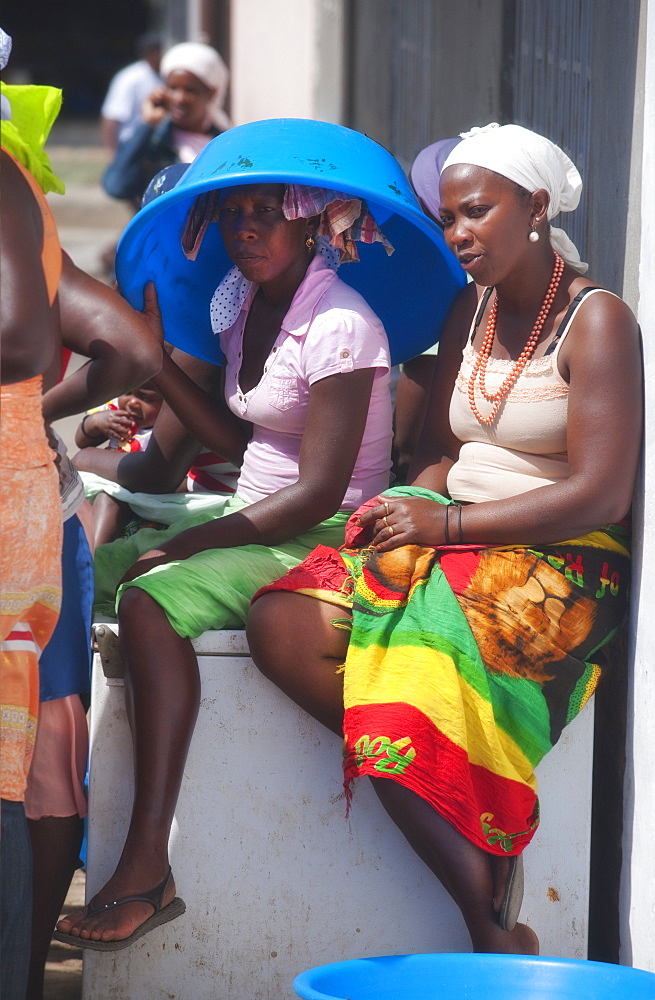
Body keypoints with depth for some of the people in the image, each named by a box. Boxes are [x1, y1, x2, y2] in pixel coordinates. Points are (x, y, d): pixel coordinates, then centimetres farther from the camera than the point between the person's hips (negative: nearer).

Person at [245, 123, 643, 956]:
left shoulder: (597, 320, -8)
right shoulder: (471, 308, 15)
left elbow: (601, 494, -15)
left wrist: (448, 523, -16)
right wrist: (415, 507, -6)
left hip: (558, 567, -7)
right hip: (455, 542, 7)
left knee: (414, 662, -33)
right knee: (280, 623, -18)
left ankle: (490, 922, -22)